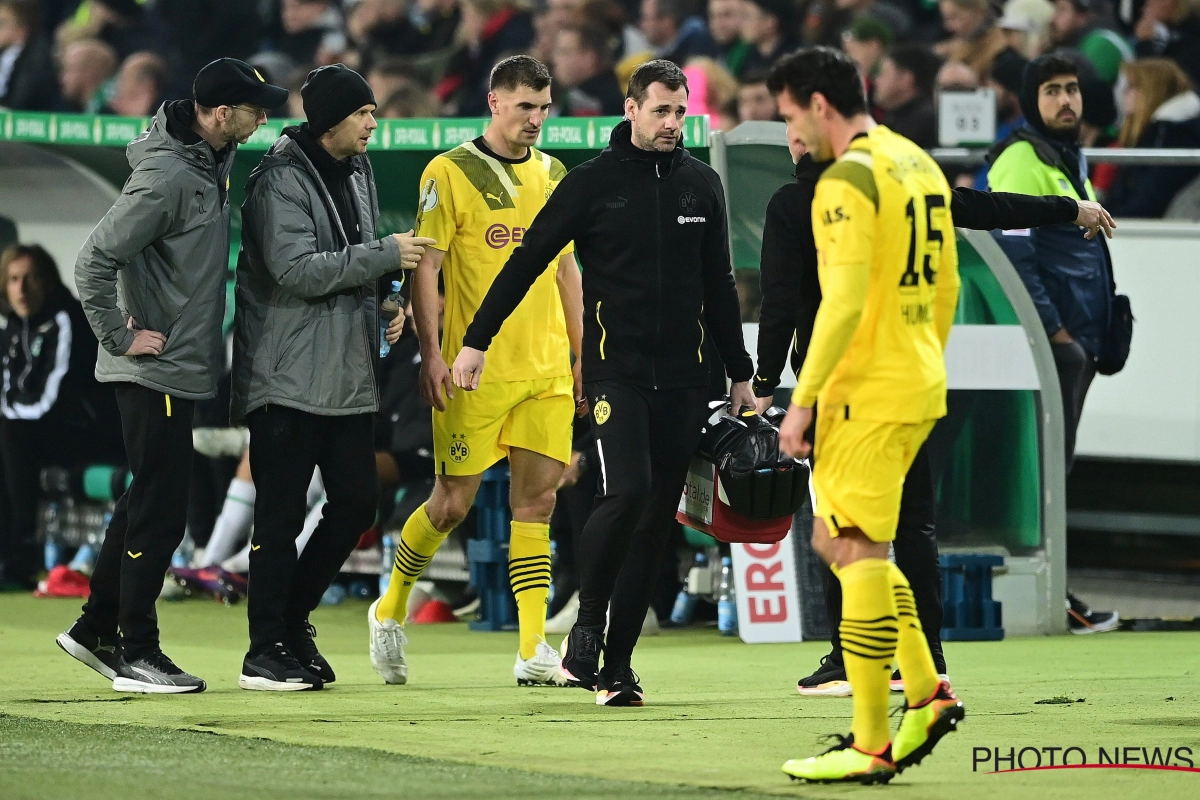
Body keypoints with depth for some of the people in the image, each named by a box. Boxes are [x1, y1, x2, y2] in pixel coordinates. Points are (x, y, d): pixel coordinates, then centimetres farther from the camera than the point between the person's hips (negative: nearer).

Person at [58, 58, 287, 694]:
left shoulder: (210, 163, 9)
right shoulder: (167, 177, -21)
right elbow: (94, 261, -23)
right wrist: (120, 337, -17)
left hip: (181, 368, 9)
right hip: (154, 372, -9)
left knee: (148, 504, 16)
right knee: (159, 510, -4)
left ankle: (96, 629, 25)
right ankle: (137, 656, 2)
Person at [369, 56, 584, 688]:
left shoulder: (553, 175, 13)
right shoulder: (450, 173, -4)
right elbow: (426, 267, -6)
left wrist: (582, 355, 16)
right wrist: (431, 353, -14)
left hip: (547, 370, 5)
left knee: (537, 498, -1)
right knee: (453, 501, 0)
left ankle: (533, 649, -3)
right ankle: (390, 612, 23)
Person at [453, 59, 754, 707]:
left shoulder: (701, 184, 11)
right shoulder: (594, 183, -1)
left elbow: (718, 285, 19)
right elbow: (528, 260, 1)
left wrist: (740, 374, 19)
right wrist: (477, 339, -4)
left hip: (683, 379, 4)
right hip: (615, 369, -4)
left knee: (657, 519, 2)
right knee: (626, 492, -22)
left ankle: (616, 663, 7)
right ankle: (587, 626, -2)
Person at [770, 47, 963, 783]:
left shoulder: (849, 182, -14)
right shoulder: (920, 166, 13)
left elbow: (844, 303, -21)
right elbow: (947, 288, 19)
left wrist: (802, 400, -17)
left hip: (868, 392, -9)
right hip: (919, 387, 9)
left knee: (856, 552, -5)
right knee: (843, 543, 18)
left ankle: (871, 746, -5)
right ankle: (927, 694, 13)